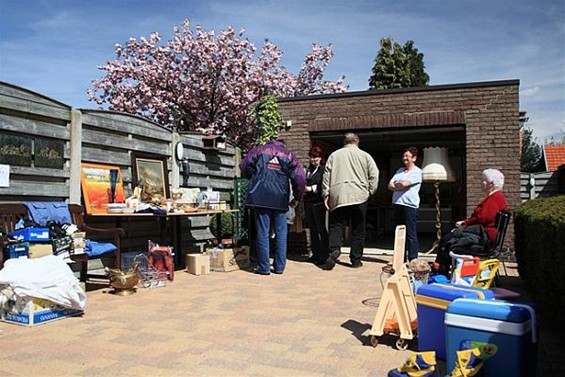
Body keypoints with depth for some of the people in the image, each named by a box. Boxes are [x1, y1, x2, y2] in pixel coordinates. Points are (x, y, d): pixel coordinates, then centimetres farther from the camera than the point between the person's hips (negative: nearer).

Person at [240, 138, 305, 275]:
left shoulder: (260, 150, 11)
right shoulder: (289, 155, 12)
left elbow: (244, 167, 6)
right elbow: (299, 178, 4)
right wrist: (297, 198, 15)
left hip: (260, 197, -1)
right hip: (280, 199, 1)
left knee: (262, 232, 3)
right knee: (281, 233, 10)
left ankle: (264, 267, 5)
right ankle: (279, 266, 12)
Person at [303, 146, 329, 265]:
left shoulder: (324, 169, -5)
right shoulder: (309, 170, 17)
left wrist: (310, 188, -15)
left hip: (318, 203, -7)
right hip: (308, 203, 7)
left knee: (321, 229, -4)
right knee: (312, 229, 10)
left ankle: (324, 256, 1)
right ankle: (315, 254, 18)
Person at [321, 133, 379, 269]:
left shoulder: (334, 155, 10)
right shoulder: (365, 156, 8)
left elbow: (326, 175, 5)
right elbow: (374, 176, 3)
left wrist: (325, 194, 7)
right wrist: (370, 191, 13)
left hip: (338, 196, 0)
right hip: (359, 196, 0)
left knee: (336, 225, 5)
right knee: (358, 229, 8)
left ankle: (334, 249, -20)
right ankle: (356, 260, 13)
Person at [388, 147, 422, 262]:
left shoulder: (417, 172, -2)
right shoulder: (400, 170, 19)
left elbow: (404, 184, -16)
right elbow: (390, 185, 9)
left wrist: (396, 184, 4)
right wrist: (401, 187, -8)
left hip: (410, 205, -7)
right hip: (397, 204, 7)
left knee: (411, 235, -5)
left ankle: (413, 260, -2)